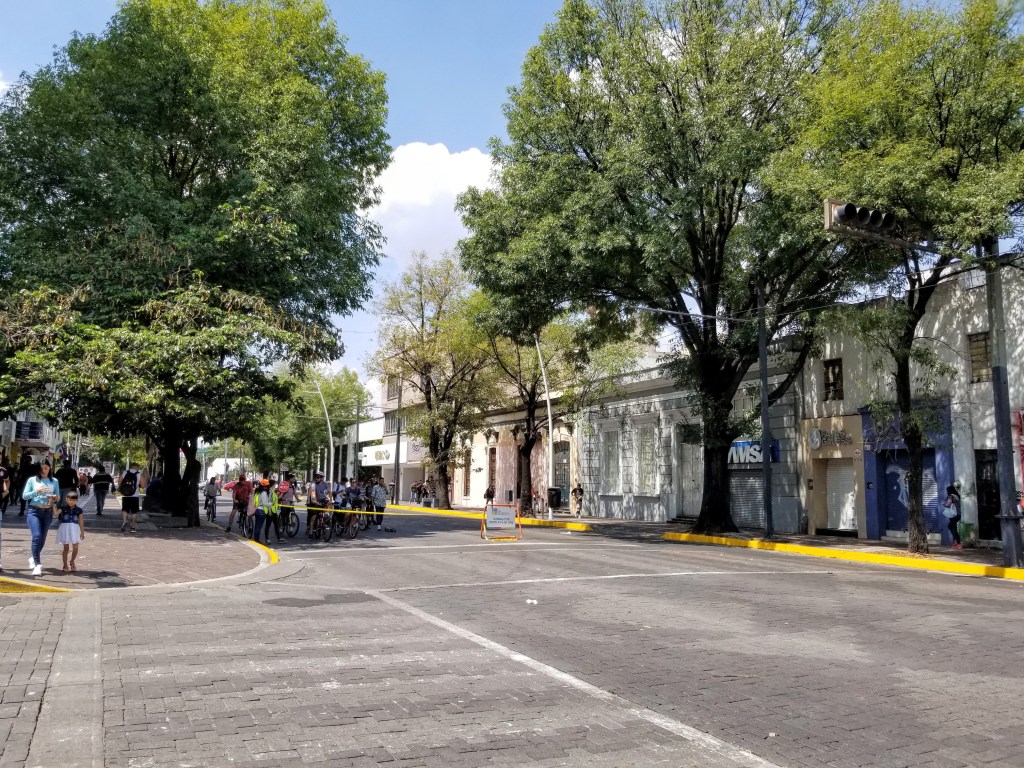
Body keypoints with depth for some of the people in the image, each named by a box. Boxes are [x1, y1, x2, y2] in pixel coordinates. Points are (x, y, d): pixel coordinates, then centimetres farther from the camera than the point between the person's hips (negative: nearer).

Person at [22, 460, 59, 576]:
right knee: (37, 536, -17)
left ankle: (34, 558, 35)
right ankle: (37, 564, -14)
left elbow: (58, 497, 10)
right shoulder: (32, 480, 1)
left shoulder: (54, 481, 8)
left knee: (42, 539, 10)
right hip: (34, 511, -3)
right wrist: (36, 491, -17)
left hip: (48, 512, 3)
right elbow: (24, 496, -2)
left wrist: (55, 498, -12)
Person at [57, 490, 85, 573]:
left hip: (75, 529, 1)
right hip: (65, 528, -1)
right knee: (66, 548, 4)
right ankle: (65, 565, 16)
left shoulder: (78, 510, 3)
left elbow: (81, 522, 6)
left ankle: (72, 562, 26)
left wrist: (82, 532, 7)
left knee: (75, 548, 1)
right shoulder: (63, 508, 0)